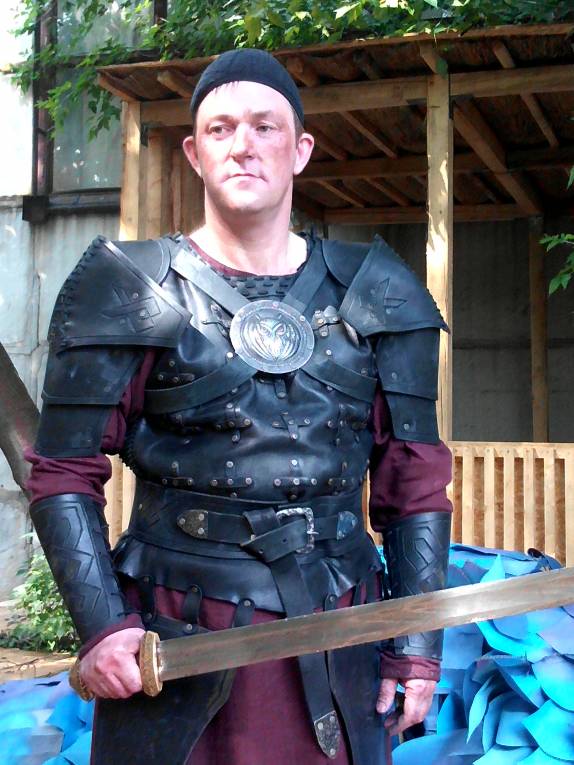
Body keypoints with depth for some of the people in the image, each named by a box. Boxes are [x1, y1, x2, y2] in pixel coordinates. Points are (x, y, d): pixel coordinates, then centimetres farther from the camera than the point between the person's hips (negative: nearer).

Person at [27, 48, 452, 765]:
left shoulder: (372, 297, 4)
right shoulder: (135, 294, -3)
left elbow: (412, 480, 6)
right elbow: (66, 474, -2)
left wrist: (417, 645, 2)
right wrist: (101, 626, -13)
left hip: (335, 652, 2)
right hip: (170, 650, -2)